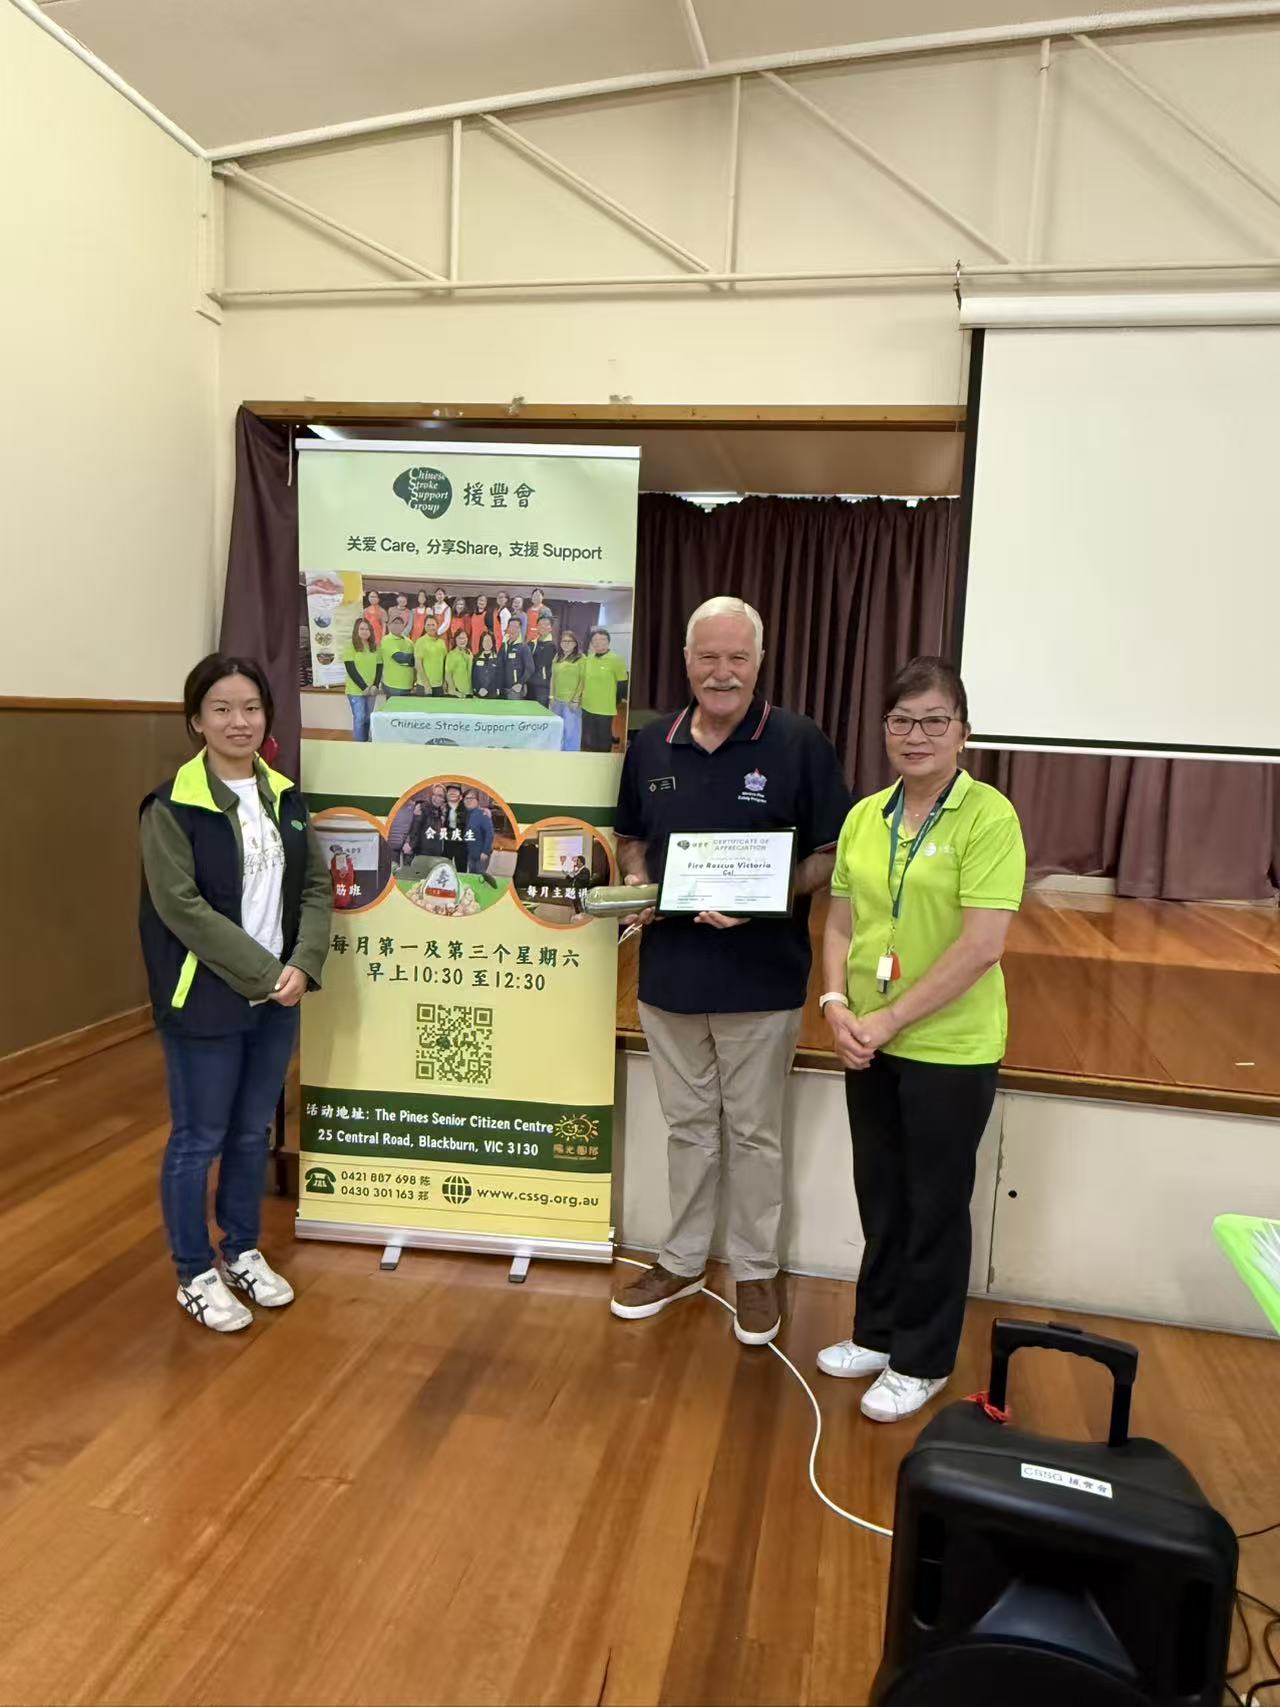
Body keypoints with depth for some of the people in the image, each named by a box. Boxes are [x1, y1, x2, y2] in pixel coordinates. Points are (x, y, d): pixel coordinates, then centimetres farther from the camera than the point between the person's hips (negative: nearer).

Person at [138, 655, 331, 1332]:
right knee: (199, 1139, 7)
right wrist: (262, 974, -19)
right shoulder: (172, 806, -11)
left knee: (253, 1133, 17)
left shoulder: (286, 796, 7)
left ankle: (242, 1252, 35)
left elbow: (317, 887, 5)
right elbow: (181, 907, -17)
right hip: (205, 1000, -5)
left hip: (278, 995, 5)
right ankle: (195, 1276, 24)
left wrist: (302, 966, -10)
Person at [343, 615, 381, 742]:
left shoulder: (375, 647, 10)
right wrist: (364, 687, -15)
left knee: (368, 718, 9)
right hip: (356, 690, -4)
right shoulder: (351, 647, -5)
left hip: (371, 690, 4)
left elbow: (379, 667, 9)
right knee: (359, 718, -4)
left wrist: (375, 686, -5)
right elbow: (351, 670, -11)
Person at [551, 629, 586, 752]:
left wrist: (576, 700, -11)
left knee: (571, 732, -4)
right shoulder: (557, 658, 13)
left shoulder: (581, 658, -4)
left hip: (572, 701, -5)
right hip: (557, 700, 6)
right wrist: (552, 696, 10)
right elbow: (553, 677, 17)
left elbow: (582, 680, -7)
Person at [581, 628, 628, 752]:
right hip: (587, 707, 5)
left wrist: (616, 702, -2)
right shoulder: (588, 659, 5)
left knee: (603, 743, 5)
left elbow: (623, 684, -7)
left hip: (605, 709, -5)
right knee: (588, 742, 14)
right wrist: (583, 696, 15)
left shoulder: (615, 660, -11)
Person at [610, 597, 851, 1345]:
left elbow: (833, 855, -8)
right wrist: (636, 883, -4)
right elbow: (630, 838, 17)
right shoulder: (651, 745, 5)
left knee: (754, 1132, 11)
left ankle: (756, 1271, 29)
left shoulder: (801, 743, -9)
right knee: (688, 1124, 18)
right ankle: (683, 1261, 35)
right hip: (670, 968, 4)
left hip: (761, 975, -4)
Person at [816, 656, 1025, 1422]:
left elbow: (981, 945, -20)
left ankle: (922, 1361, 28)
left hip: (950, 1048, -5)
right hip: (871, 1044, 6)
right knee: (880, 1195, 18)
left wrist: (891, 1018, -18)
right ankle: (879, 1332, 38)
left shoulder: (988, 817, -15)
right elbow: (841, 924, 8)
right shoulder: (865, 817, 4)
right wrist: (838, 1004, -8)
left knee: (935, 1205, 10)